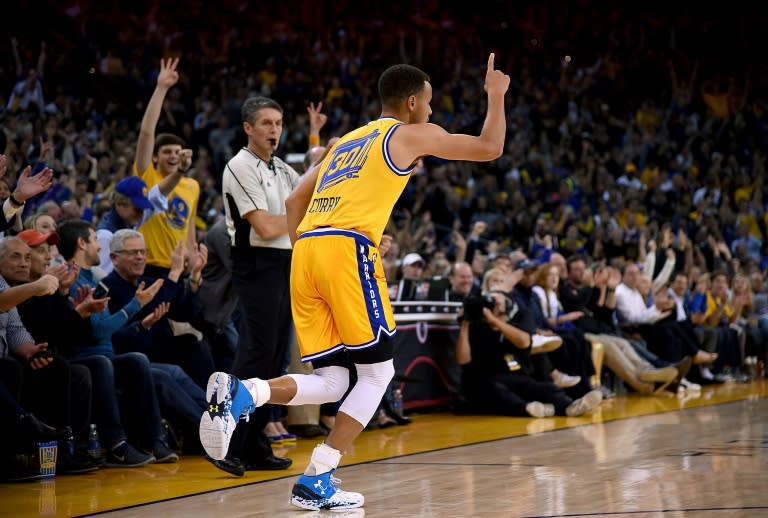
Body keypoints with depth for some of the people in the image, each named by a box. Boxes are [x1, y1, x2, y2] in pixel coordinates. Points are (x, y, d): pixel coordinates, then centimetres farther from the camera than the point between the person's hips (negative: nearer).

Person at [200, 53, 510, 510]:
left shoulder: (348, 141, 30)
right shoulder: (412, 134, 11)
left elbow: (294, 202, 28)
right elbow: (490, 148, 14)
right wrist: (497, 95, 29)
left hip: (306, 251, 7)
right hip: (348, 250, -7)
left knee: (330, 381, 9)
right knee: (377, 371, 6)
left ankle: (239, 394, -17)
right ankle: (317, 481, -2)